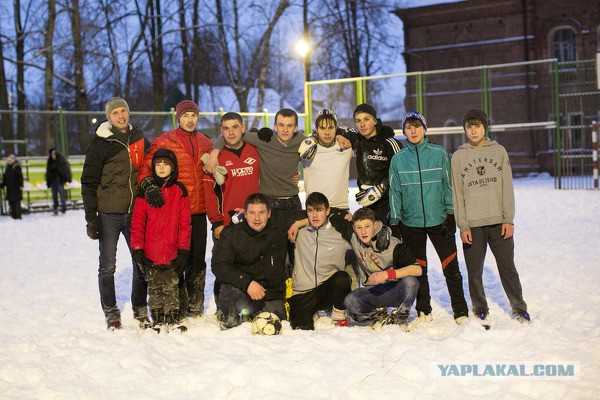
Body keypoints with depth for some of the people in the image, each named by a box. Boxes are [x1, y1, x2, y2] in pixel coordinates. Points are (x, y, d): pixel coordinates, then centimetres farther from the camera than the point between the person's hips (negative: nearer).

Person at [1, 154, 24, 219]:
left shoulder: (17, 167, -9)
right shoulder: (7, 167, 12)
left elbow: (20, 177, -13)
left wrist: (21, 185, -19)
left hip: (16, 188, -7)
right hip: (9, 188, 7)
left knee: (16, 202, -6)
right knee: (11, 202, 8)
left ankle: (18, 216, -3)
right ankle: (13, 215, 15)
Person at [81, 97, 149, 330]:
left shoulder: (139, 139, 9)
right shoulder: (101, 143, -3)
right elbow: (89, 181, -3)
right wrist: (91, 217, -8)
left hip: (135, 212, 3)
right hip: (108, 214, -3)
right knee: (107, 266, 3)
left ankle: (140, 309, 20)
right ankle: (111, 312, 16)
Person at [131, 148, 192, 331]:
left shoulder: (179, 190, 2)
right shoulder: (145, 191, 2)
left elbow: (184, 223, 3)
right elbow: (137, 222, 3)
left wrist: (183, 250, -1)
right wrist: (137, 249, -3)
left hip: (172, 252, -1)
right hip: (150, 253, 1)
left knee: (171, 287, 3)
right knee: (154, 289, 10)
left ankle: (173, 321, 13)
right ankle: (157, 321, 21)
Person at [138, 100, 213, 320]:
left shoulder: (206, 143, 14)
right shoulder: (164, 142, 0)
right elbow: (146, 167, -6)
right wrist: (150, 186, -25)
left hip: (199, 211, 4)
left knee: (197, 261, 10)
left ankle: (195, 308, 22)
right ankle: (178, 310, 7)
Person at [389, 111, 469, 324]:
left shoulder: (439, 153, 0)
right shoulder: (398, 159, 3)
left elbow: (449, 185, 4)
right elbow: (394, 192, 7)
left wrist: (450, 213, -2)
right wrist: (394, 221, 4)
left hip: (439, 219, -1)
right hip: (411, 222, 1)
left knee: (451, 267, -2)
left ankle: (461, 312, 8)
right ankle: (423, 312, 20)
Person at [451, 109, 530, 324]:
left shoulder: (499, 151, 8)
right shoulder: (458, 157, 5)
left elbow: (507, 187, 5)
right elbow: (457, 193, 3)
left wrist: (509, 219, -3)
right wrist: (462, 225, -5)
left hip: (499, 222, 0)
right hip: (472, 224, 0)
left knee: (507, 267, 4)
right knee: (474, 271, 4)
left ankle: (519, 308, 18)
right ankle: (480, 309, 20)